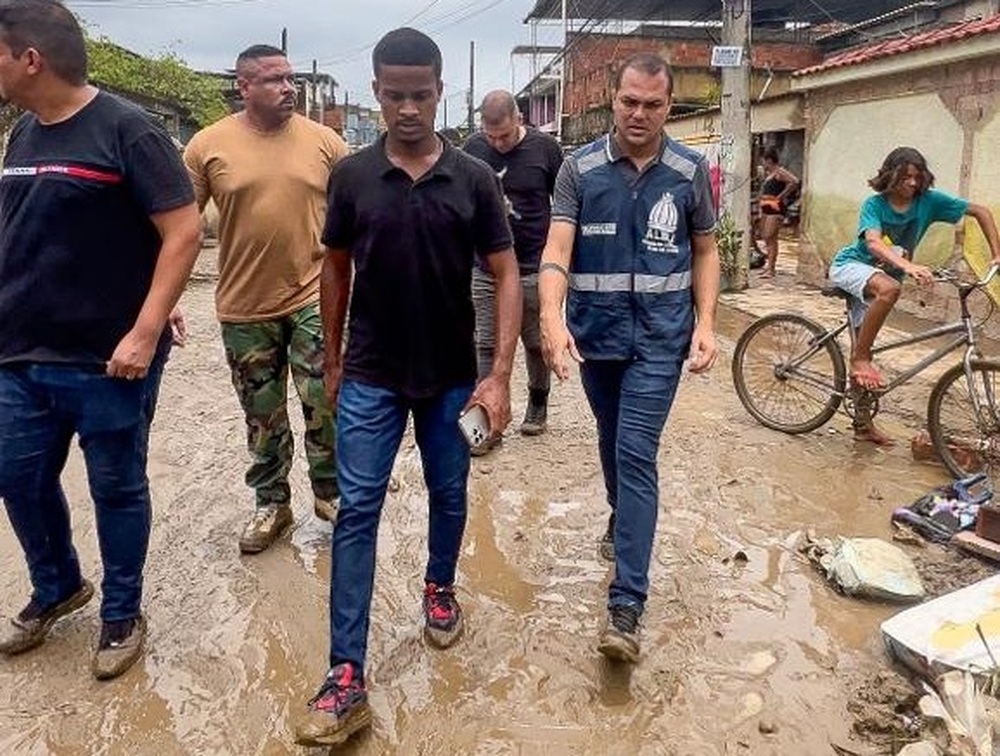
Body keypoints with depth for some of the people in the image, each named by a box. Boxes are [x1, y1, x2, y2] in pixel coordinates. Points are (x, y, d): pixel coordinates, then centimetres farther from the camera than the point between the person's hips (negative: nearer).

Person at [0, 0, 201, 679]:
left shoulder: (126, 131, -11)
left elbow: (184, 231, -16)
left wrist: (145, 333, -21)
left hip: (106, 362, -7)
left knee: (117, 489, 8)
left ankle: (122, 615, 28)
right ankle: (56, 589, 41)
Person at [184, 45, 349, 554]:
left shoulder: (324, 140, -1)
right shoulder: (208, 146, -2)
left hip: (313, 298, 0)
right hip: (244, 307, 1)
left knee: (324, 406, 2)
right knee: (262, 418, 12)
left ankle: (330, 493, 23)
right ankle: (271, 505, 29)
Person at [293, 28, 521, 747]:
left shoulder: (474, 178, -5)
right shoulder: (352, 175, -2)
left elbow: (506, 276, -5)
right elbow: (337, 267, 8)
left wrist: (500, 376, -14)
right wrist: (333, 358, 10)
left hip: (452, 377, 1)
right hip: (371, 377, 0)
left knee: (449, 496, 15)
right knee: (357, 512, -2)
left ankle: (440, 587, 44)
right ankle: (347, 677, 4)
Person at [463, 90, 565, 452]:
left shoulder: (545, 148, -3)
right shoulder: (474, 148, 2)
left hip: (533, 267, -2)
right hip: (485, 267, 2)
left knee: (536, 343, 10)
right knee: (485, 345, 1)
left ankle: (537, 405, 32)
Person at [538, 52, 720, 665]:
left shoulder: (690, 171, 0)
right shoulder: (580, 169, -2)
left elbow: (705, 251, 8)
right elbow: (557, 251, -11)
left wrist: (706, 324, -4)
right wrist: (553, 319, -28)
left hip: (661, 334, -2)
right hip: (596, 330, 2)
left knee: (637, 452, -10)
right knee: (612, 440, 19)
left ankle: (627, 604, -6)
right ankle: (623, 518, 49)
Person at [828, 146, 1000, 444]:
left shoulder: (928, 201, -9)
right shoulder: (874, 204, -19)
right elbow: (873, 243, -37)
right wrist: (909, 266, -54)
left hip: (879, 275, 5)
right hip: (850, 266, -5)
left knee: (863, 351, 7)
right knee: (889, 288, -38)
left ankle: (863, 425, 16)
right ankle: (859, 359, -24)